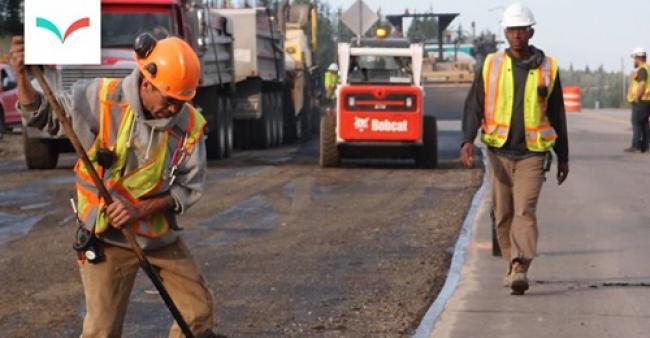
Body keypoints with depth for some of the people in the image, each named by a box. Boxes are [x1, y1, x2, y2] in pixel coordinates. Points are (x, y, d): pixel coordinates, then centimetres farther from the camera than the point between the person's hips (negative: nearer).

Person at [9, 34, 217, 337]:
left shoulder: (190, 124, -12)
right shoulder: (102, 99, -18)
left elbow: (189, 187, -5)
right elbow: (43, 116, -6)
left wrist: (139, 209, -20)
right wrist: (22, 77, -26)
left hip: (162, 234, 3)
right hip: (108, 237, -3)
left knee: (199, 312, 13)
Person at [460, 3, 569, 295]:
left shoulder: (547, 68, 2)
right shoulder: (491, 66, 2)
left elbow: (557, 115, 9)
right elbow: (473, 106, 1)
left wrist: (563, 157, 11)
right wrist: (467, 140, -17)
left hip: (532, 154, -2)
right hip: (500, 153, 2)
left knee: (525, 211, -15)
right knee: (503, 214, 9)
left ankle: (520, 271, -24)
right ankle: (512, 265, 25)